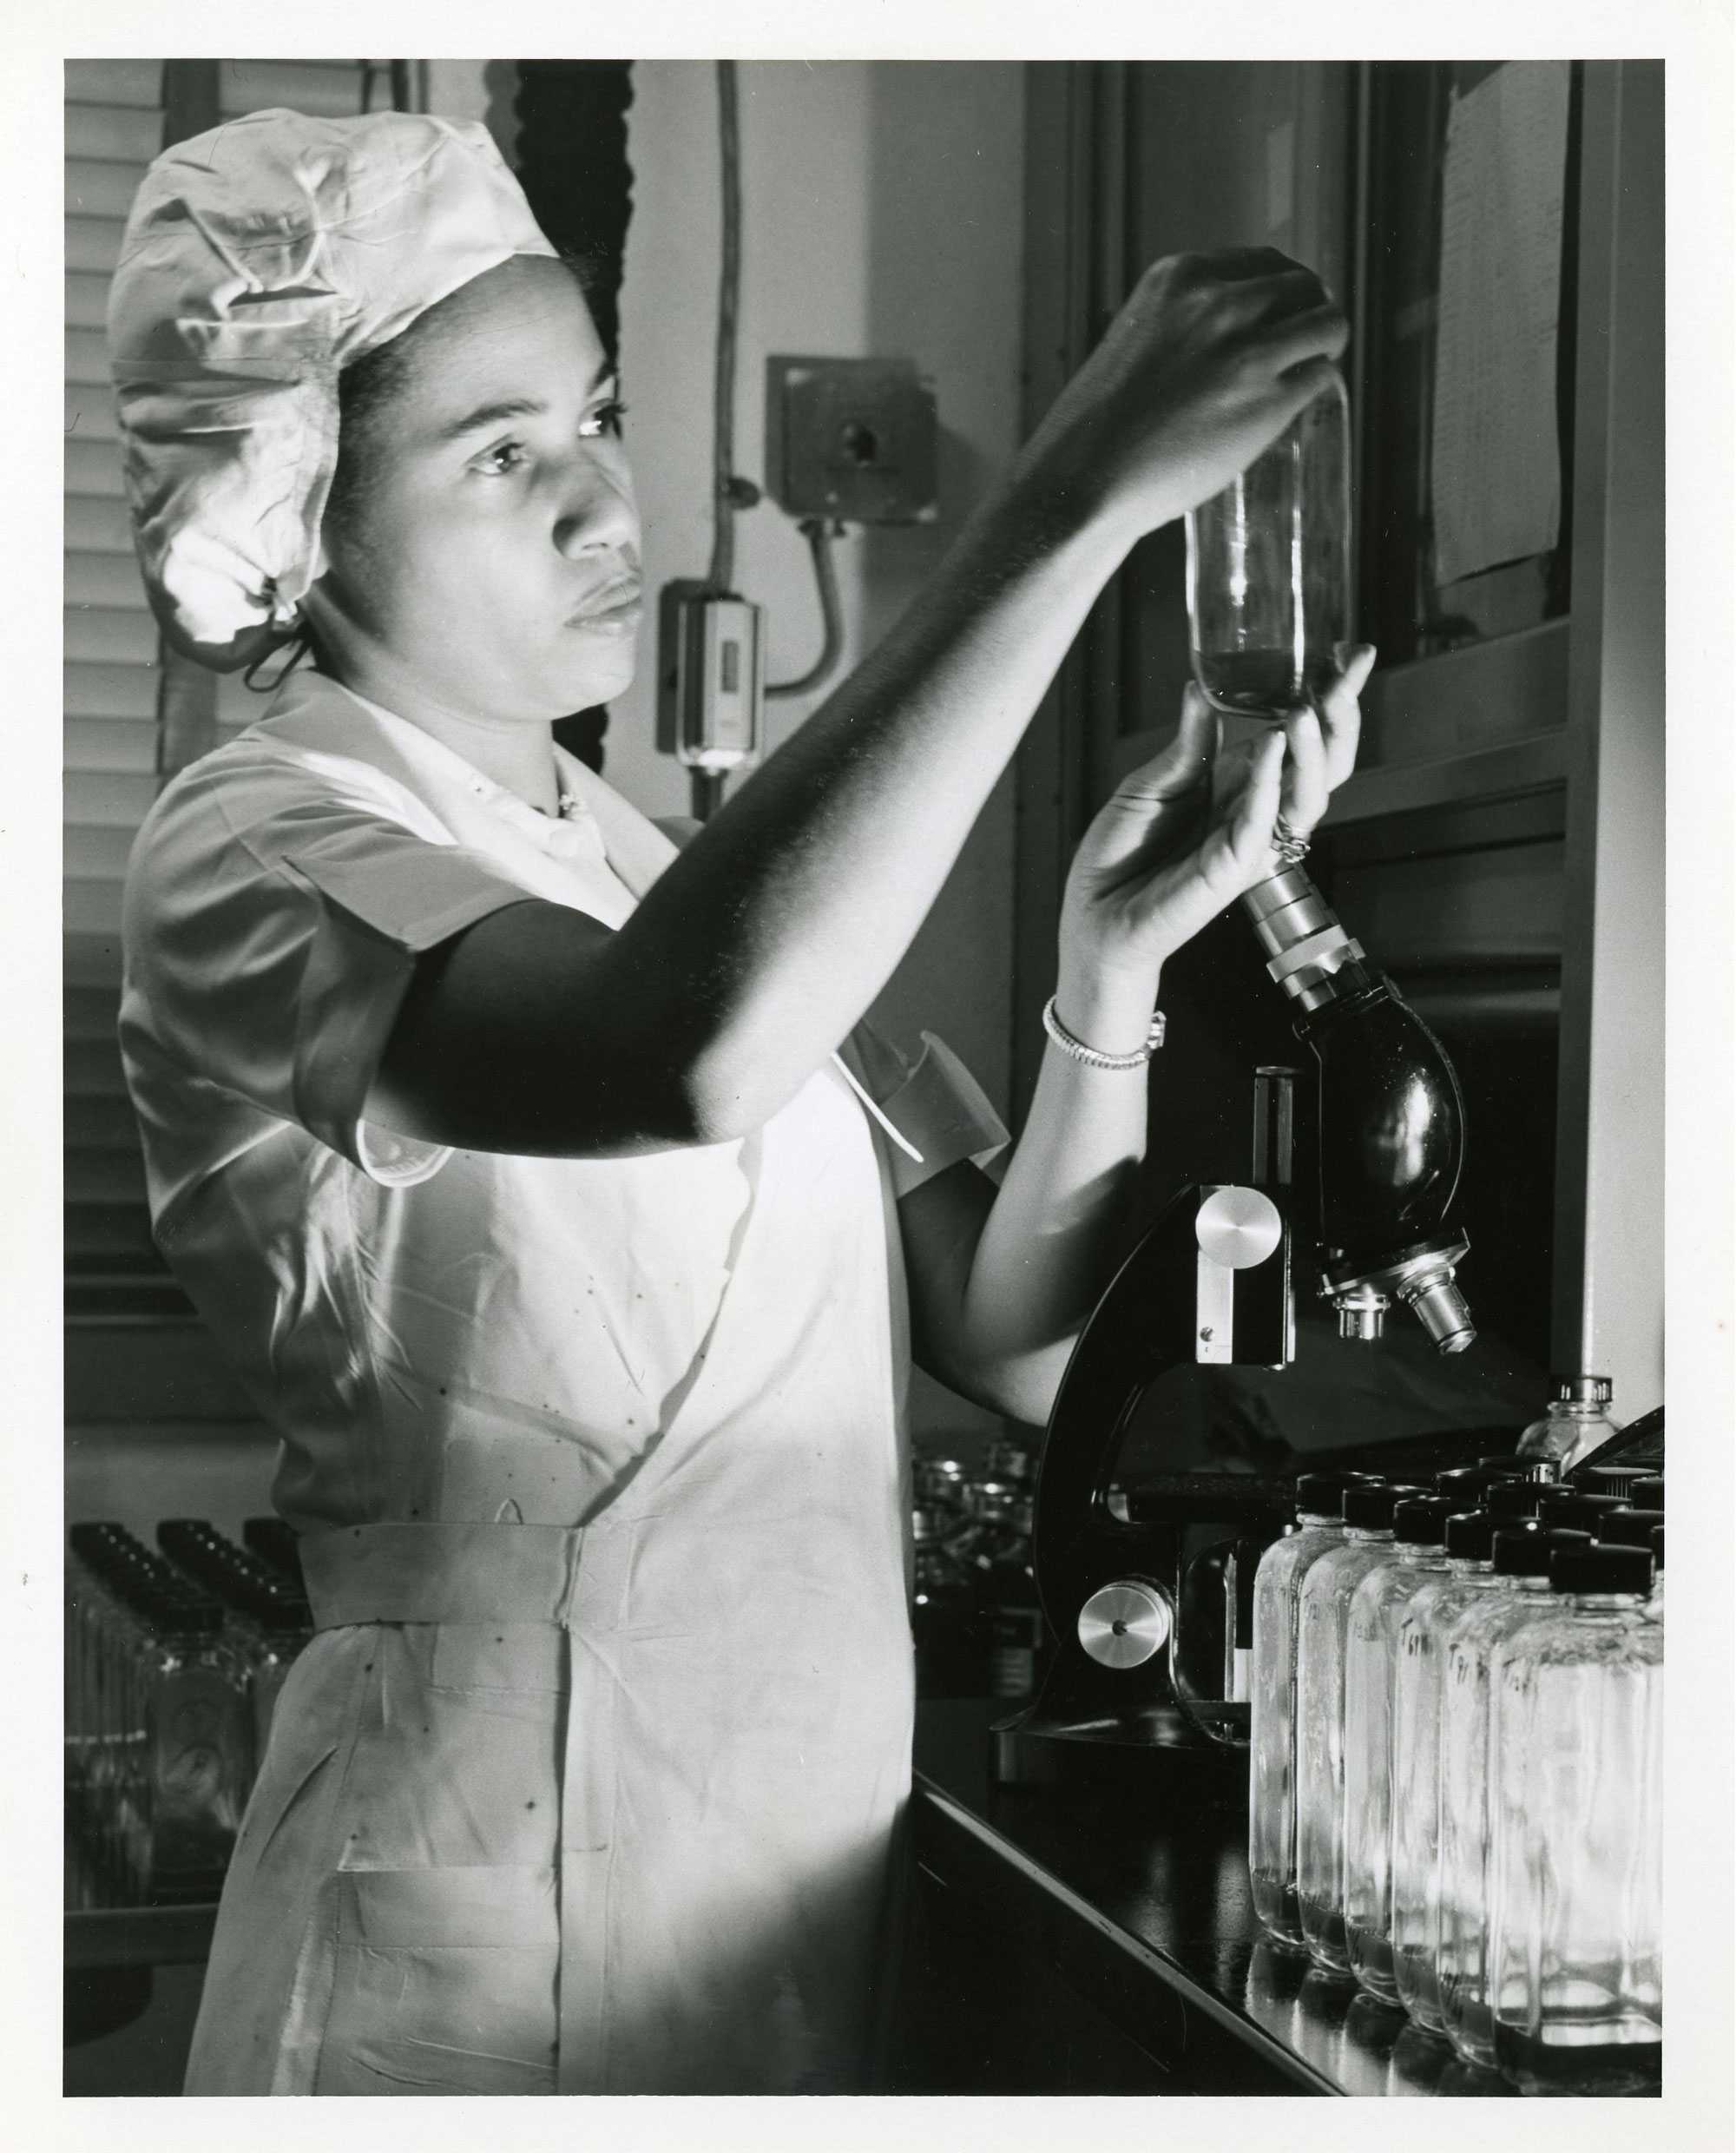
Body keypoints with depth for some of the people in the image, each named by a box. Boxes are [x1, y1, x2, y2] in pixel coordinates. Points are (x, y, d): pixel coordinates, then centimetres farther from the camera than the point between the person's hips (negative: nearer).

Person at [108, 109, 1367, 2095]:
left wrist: (1114, 963, -13)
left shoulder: (675, 878, 10)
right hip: (500, 1949, -7)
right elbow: (689, 1056, -35)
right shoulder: (248, 855, -13)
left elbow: (1018, 1344, 3)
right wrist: (1077, 501, -33)